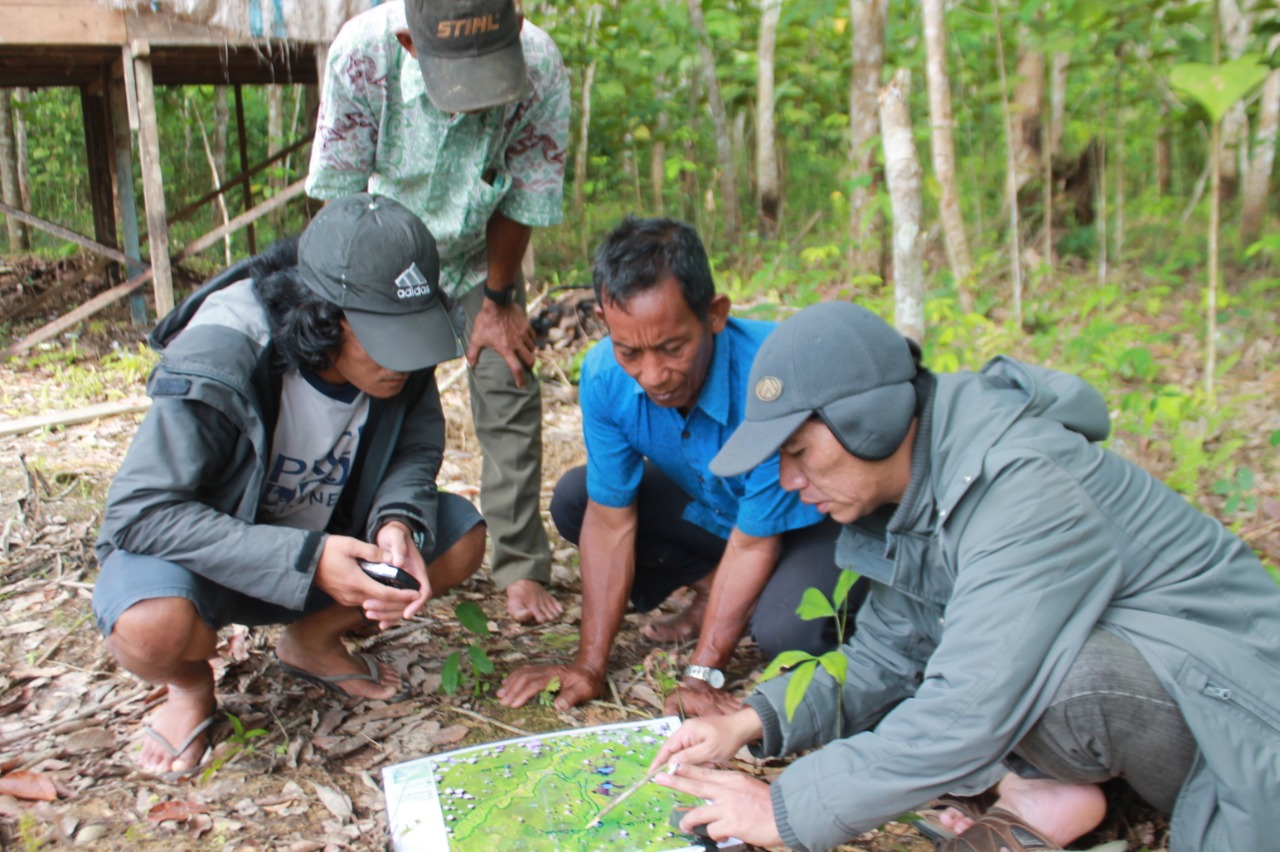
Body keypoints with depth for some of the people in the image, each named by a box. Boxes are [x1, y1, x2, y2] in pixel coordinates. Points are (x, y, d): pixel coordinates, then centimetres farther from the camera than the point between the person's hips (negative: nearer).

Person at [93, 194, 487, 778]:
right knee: (154, 627, -37)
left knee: (461, 538, -15)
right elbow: (140, 512, -31)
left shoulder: (397, 347, -19)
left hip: (321, 538, 5)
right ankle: (190, 685, 3)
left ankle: (313, 641, 8)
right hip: (203, 551, -4)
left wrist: (398, 520, -31)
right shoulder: (217, 363, -33)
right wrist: (306, 561, -40)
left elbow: (417, 450, -7)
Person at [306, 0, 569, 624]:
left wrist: (498, 302, -9)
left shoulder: (540, 69, -32)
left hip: (481, 256, 0)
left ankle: (521, 568, 3)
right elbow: (341, 194, -19)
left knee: (508, 392, -8)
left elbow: (519, 205, -18)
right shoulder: (363, 51, -32)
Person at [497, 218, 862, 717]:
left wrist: (702, 674, -24)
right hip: (711, 510, 5)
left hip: (808, 520, -5)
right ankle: (710, 590, 3)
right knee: (573, 500, -11)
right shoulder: (604, 376, -23)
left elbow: (753, 543, -27)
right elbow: (611, 521, -14)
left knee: (783, 632, -33)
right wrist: (590, 666, -15)